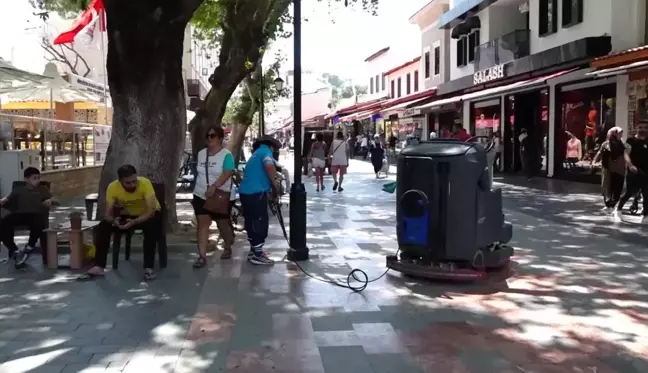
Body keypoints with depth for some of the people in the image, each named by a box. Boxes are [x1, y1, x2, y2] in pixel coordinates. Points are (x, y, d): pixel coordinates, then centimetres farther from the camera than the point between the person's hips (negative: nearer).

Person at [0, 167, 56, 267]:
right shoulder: (19, 190, 24)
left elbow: (54, 200, 13)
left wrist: (50, 201, -11)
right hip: (20, 214, 2)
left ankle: (29, 247, -9)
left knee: (38, 225, -39)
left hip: (35, 214, -1)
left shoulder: (43, 189, 22)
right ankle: (14, 251, -15)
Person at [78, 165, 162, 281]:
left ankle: (148, 268, -31)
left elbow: (151, 211, -35)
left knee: (151, 226, -37)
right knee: (103, 226, -18)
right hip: (128, 215, 4)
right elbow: (107, 213, -19)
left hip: (148, 215, -3)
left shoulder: (145, 183, -31)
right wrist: (114, 220, -42)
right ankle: (98, 267, -14)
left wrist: (134, 222, -51)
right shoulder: (113, 187, -22)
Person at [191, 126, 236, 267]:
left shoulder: (226, 155, -11)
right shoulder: (201, 153, 8)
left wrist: (214, 187, -36)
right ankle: (202, 256, -6)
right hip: (201, 196, 4)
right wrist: (196, 190, 18)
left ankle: (227, 248, 36)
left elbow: (227, 173, -24)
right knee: (202, 225, -4)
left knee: (222, 225, 10)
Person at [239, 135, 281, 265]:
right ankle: (257, 255, 4)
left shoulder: (256, 153, 25)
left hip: (245, 192, 9)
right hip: (256, 193, -9)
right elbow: (269, 166, -26)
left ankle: (254, 250, 28)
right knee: (260, 222, -2)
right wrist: (275, 185, -15)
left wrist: (268, 189, 35)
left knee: (251, 222, 18)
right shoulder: (266, 151, -3)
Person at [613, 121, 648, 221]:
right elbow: (626, 154, -13)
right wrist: (631, 165, -29)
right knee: (630, 193, -1)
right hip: (633, 172, -4)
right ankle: (618, 209, 17)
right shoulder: (631, 140, -2)